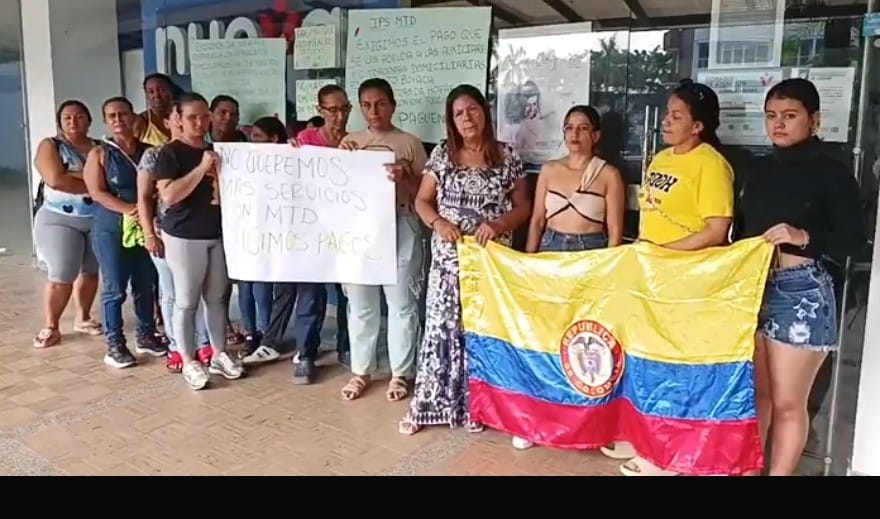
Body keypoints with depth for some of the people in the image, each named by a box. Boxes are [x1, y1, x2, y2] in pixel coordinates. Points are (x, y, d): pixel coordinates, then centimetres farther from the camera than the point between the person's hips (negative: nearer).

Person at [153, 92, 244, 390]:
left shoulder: (216, 151, 12)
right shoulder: (170, 153, -7)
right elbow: (169, 195, -19)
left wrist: (221, 183, -5)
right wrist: (201, 168, -21)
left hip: (217, 234, 6)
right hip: (184, 237, -6)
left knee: (217, 297, 12)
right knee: (186, 301, 2)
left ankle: (219, 355, 23)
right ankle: (189, 362, 13)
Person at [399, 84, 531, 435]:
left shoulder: (507, 156, 2)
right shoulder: (442, 154, 4)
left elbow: (523, 206, 5)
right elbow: (422, 201, 7)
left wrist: (498, 224, -14)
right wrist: (438, 222, -13)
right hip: (448, 256, 0)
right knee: (441, 326, 2)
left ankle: (473, 406, 19)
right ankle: (427, 404, 13)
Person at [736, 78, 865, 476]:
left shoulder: (832, 173, -4)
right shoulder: (761, 168, 12)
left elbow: (854, 240, -9)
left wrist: (804, 237, -25)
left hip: (800, 292, -5)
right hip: (751, 287, 5)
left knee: (787, 402, 4)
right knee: (753, 392, 15)